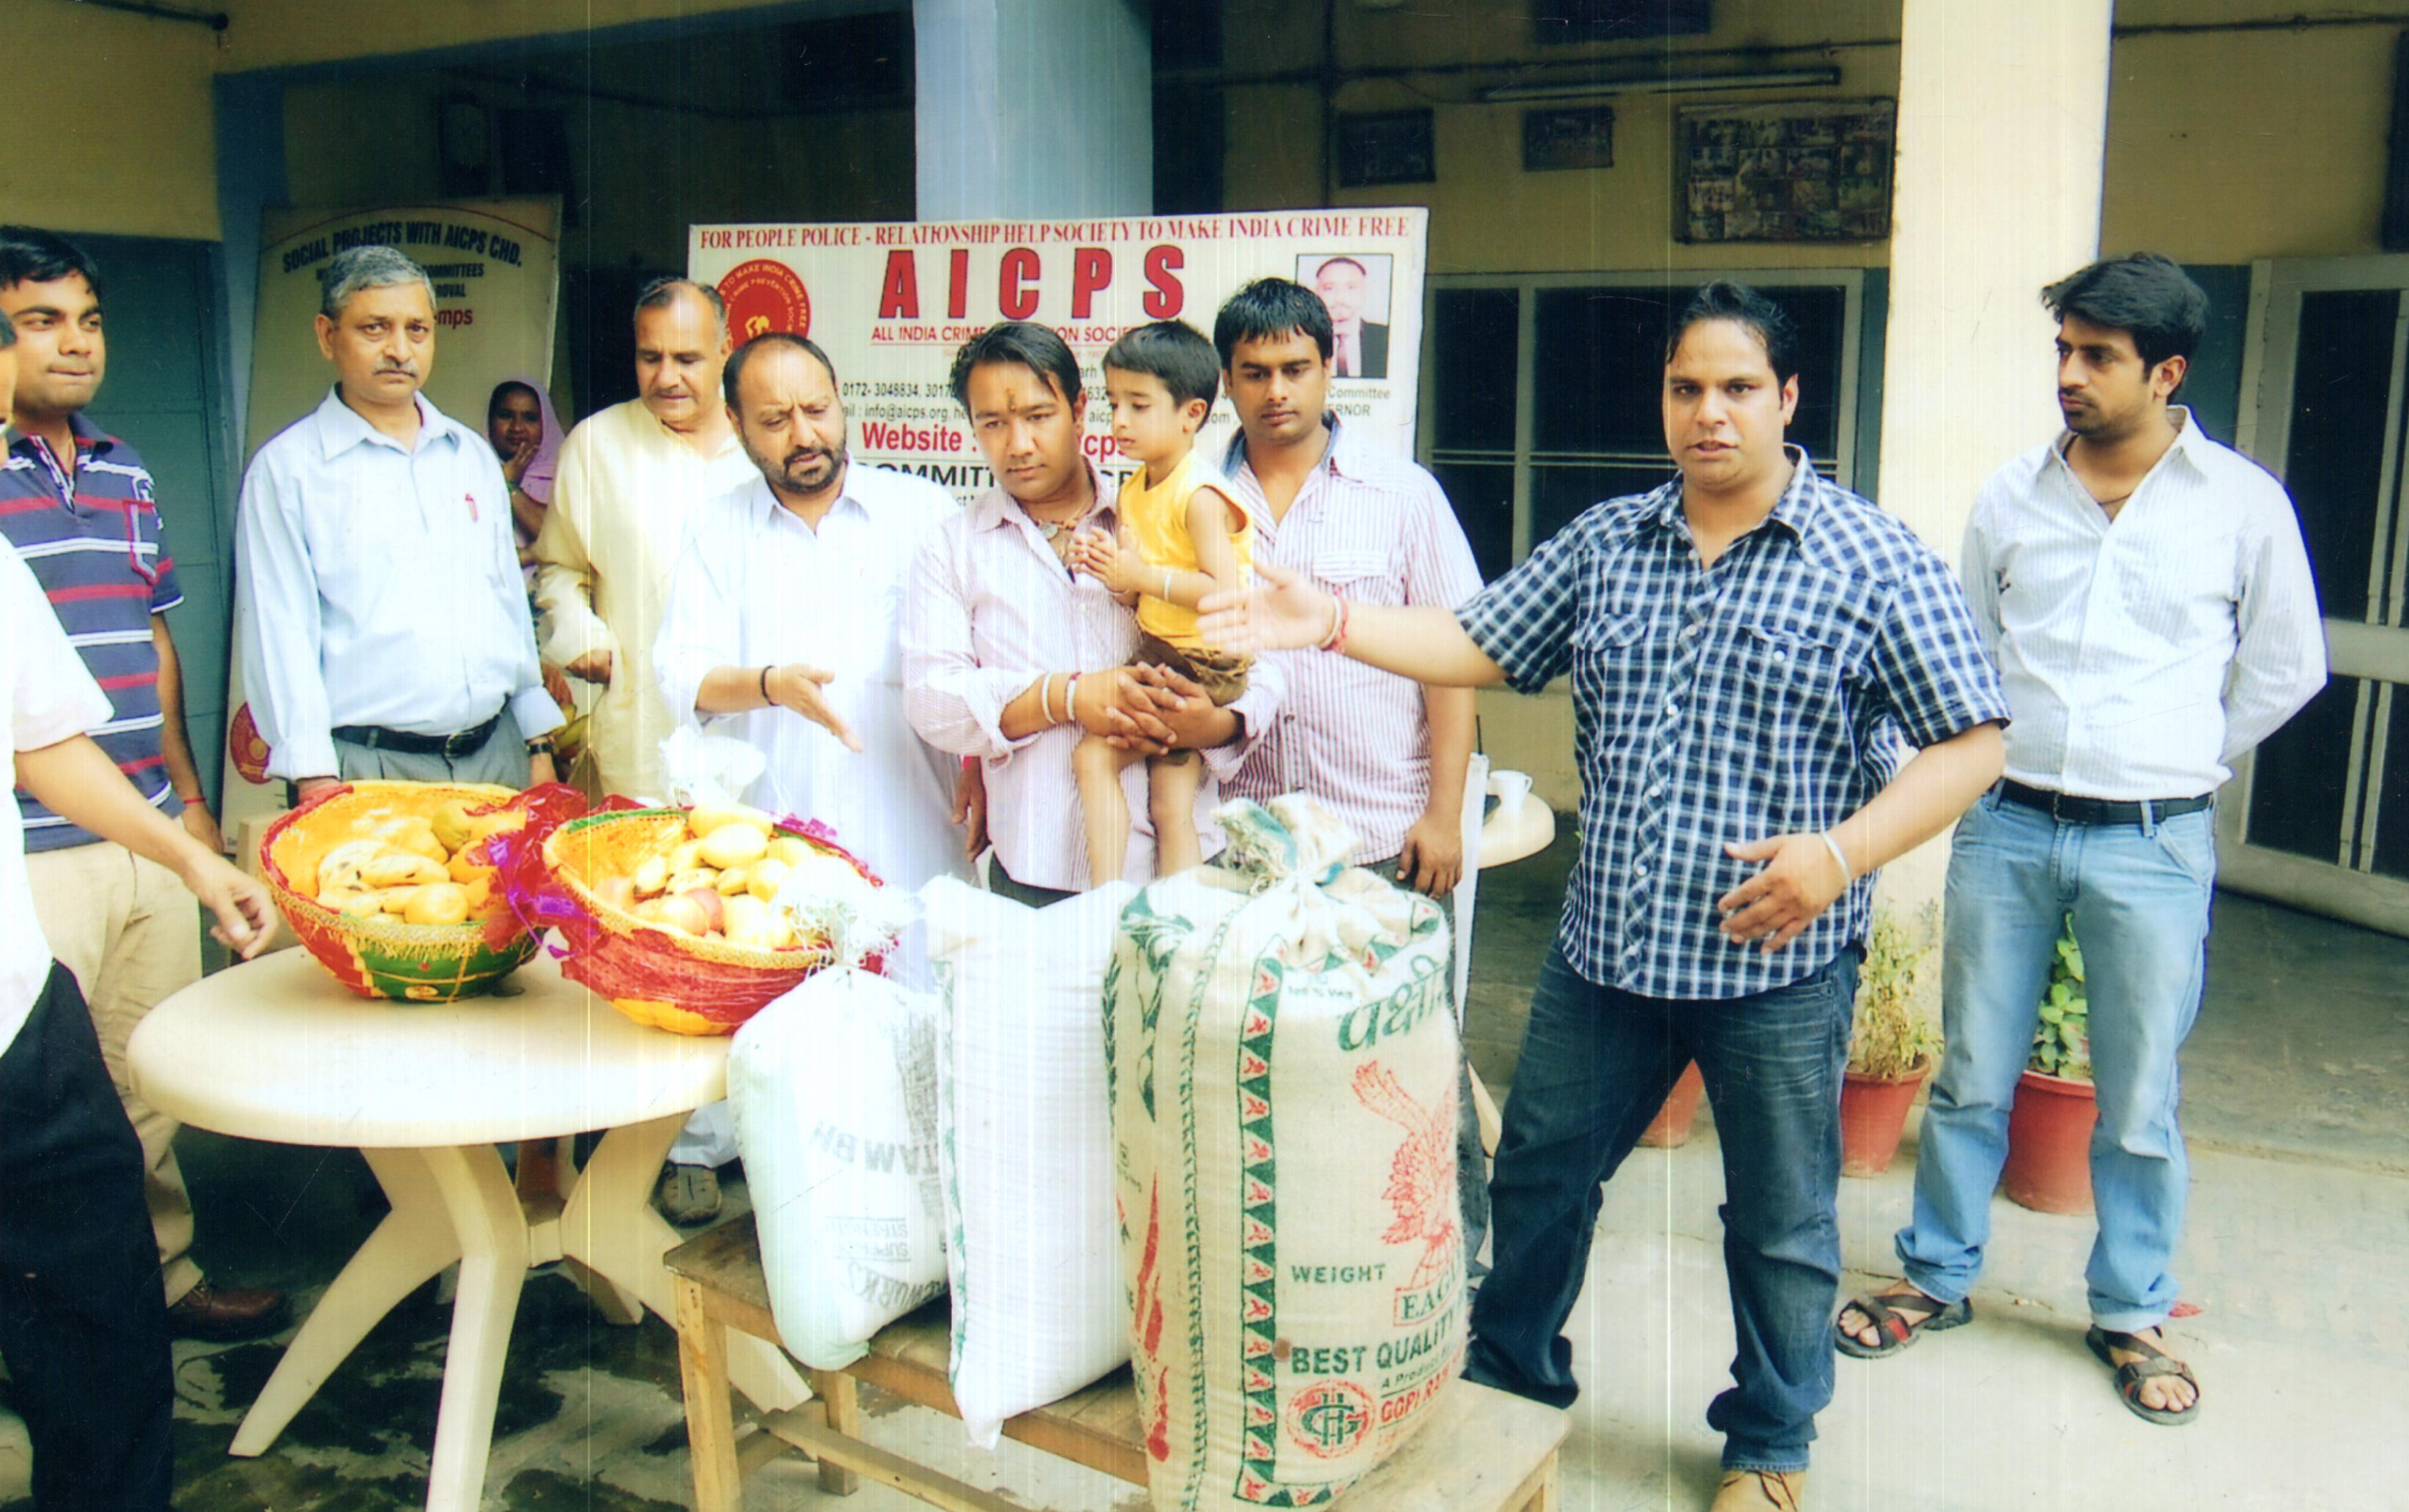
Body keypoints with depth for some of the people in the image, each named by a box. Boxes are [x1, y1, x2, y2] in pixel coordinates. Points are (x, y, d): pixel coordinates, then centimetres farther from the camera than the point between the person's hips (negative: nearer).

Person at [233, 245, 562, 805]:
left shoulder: (474, 455, 15)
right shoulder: (285, 469, 0)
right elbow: (279, 631, -4)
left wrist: (540, 744, 12)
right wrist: (315, 779, -11)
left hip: (496, 754, 4)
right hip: (369, 771, -4)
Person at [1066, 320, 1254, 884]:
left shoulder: (1200, 494, -16)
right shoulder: (1133, 492, 10)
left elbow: (1226, 592, -25)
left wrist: (1141, 574, -21)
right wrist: (1107, 568, -5)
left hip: (1206, 663, -9)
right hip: (1158, 654, 9)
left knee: (1093, 754, -15)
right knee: (1169, 805, 7)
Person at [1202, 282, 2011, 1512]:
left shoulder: (1874, 561, -8)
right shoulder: (1604, 542, 5)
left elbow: (1970, 744, -9)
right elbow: (1482, 644, 6)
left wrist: (1843, 853, -22)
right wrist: (1331, 621, -7)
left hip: (1777, 962, -4)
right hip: (1604, 947, 4)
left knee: (1779, 1222, 13)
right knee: (1540, 1168, 18)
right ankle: (1513, 1366, 43)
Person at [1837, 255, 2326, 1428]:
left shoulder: (2243, 505, -3)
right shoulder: (2010, 498, 3)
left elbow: (2285, 671, 9)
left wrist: (2174, 765, 11)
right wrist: (2004, 764, 11)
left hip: (2152, 845, -2)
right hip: (2006, 826, 2)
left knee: (2140, 1103, 8)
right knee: (1969, 1078, 11)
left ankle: (2131, 1316, 27)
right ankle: (1939, 1276, 27)